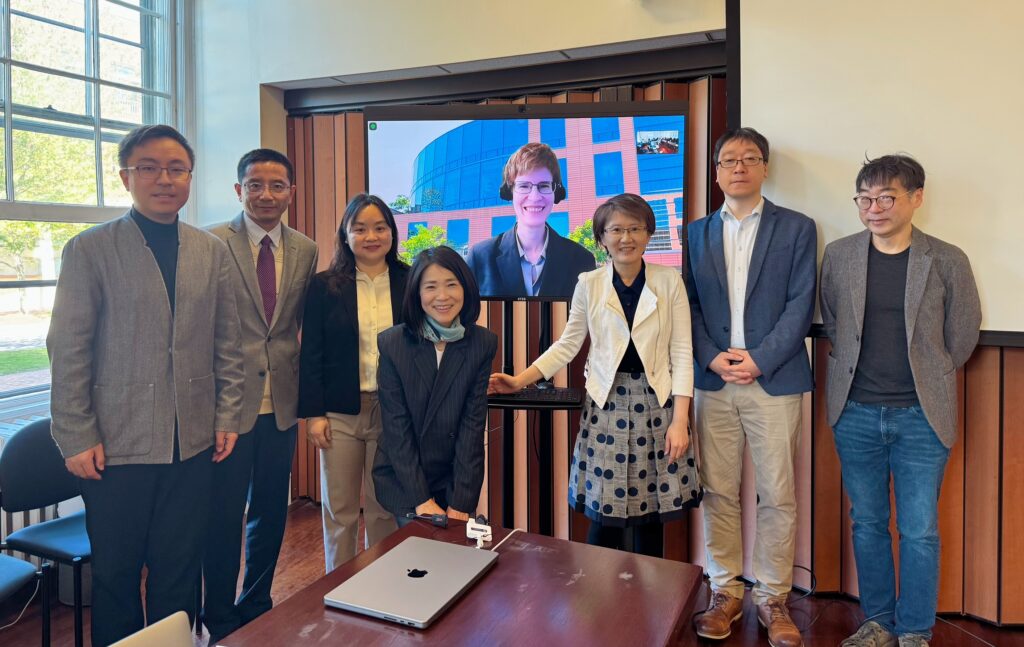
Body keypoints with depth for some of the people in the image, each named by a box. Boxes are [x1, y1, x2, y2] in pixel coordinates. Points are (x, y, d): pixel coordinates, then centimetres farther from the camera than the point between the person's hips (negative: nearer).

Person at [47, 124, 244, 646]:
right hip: (118, 445, -2)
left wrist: (226, 418, 4)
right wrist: (77, 438, -7)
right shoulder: (89, 249, -3)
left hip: (194, 444, 2)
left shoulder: (213, 252, 7)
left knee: (179, 571, 12)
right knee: (115, 574, 13)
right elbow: (68, 351, -4)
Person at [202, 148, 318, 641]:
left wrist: (298, 382, 6)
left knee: (271, 513, 15)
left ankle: (256, 608, 36)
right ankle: (220, 623, 28)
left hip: (281, 403, 4)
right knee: (224, 517, 7)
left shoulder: (305, 251, 6)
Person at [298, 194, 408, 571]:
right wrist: (313, 413, -5)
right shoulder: (325, 286, 1)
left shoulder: (410, 283, 2)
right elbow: (310, 354, 1)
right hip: (340, 412, 0)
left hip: (394, 411, 0)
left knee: (385, 509, 10)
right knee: (339, 511, 10)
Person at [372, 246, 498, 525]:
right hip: (403, 481, -1)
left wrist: (461, 502, -14)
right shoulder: (391, 343, -12)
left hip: (456, 481, 1)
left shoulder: (483, 343, -9)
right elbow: (396, 426, -11)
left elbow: (473, 424, -10)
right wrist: (422, 500, -15)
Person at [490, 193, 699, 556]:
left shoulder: (669, 281, 1)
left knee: (652, 513, 6)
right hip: (607, 404, 0)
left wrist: (680, 420, -7)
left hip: (657, 403, 0)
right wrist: (520, 380, -2)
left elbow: (682, 353, -1)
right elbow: (568, 344, 8)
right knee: (604, 512, 0)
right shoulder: (589, 285, 3)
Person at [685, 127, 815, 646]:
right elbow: (691, 306, 7)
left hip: (774, 381, -2)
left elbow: (800, 306, -3)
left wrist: (759, 360, -12)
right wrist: (712, 357, -8)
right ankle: (725, 593, 21)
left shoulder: (797, 228, 4)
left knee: (777, 497, 3)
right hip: (713, 382, 2)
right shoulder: (697, 233, 12)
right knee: (718, 493, 7)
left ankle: (772, 598, 20)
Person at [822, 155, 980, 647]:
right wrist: (856, 369, 11)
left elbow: (963, 335, 5)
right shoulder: (838, 255, 1)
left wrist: (926, 379, 11)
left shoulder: (947, 261, -4)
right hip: (856, 415, 2)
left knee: (919, 531, 6)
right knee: (867, 524, 13)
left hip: (921, 416, -2)